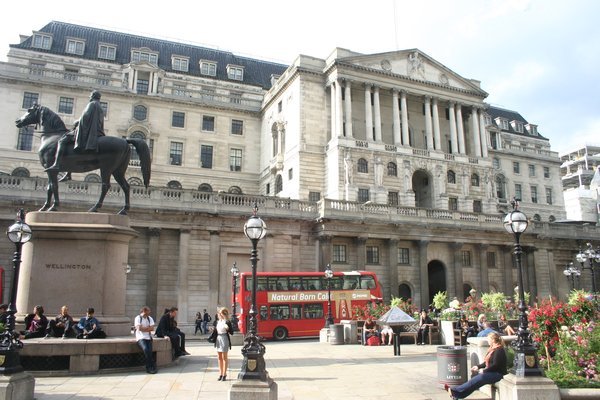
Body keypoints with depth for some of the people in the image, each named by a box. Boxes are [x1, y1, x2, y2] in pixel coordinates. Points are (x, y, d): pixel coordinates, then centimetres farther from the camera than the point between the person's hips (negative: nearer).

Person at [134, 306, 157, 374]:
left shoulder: (150, 318, 13)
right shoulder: (138, 318, -1)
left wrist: (143, 328, -6)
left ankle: (149, 368, -10)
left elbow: (152, 328, 2)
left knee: (149, 350, -22)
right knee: (145, 349, -30)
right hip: (141, 338, -4)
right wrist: (148, 327, -1)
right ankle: (153, 366, -17)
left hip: (148, 337, 4)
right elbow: (139, 328, -13)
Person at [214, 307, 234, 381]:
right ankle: (220, 374, 20)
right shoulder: (217, 321, 7)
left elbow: (231, 333, -11)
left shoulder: (227, 322, -10)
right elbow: (215, 331, 16)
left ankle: (224, 374, 9)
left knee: (224, 358, 1)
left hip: (224, 339, -6)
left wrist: (227, 328, -28)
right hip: (218, 339, 6)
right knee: (219, 358, 12)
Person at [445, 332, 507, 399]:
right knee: (476, 377, -11)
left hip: (498, 374, -10)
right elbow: (487, 362, 20)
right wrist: (478, 366, 9)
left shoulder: (499, 350, -15)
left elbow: (495, 365, -20)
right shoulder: (493, 348, 16)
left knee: (480, 377, -29)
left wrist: (484, 370, -16)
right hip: (492, 372, 10)